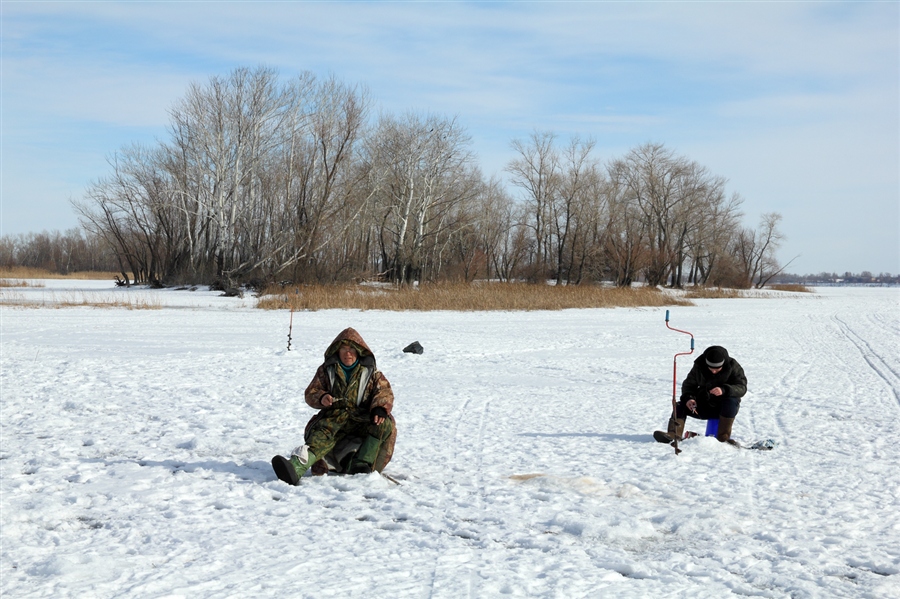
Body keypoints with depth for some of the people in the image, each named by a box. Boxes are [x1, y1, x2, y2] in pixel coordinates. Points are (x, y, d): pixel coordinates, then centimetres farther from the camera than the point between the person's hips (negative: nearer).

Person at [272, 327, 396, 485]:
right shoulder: (326, 370, 13)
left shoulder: (371, 372, 12)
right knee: (325, 431, -36)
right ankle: (297, 466, -63)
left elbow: (385, 391, 1)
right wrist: (321, 397, -15)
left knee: (384, 424, -31)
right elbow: (310, 393, 10)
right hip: (334, 418, -1)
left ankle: (360, 466, -41)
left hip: (363, 422, 1)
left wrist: (380, 408, -23)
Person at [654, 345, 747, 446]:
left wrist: (724, 390, -40)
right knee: (680, 406, -16)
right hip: (704, 405, 3)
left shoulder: (733, 367, -13)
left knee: (731, 401, -37)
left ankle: (723, 437, -31)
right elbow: (689, 384, 4)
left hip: (725, 408, -3)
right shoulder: (699, 366, -5)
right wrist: (688, 398, -18)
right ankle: (673, 435, -34)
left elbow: (742, 388, -21)